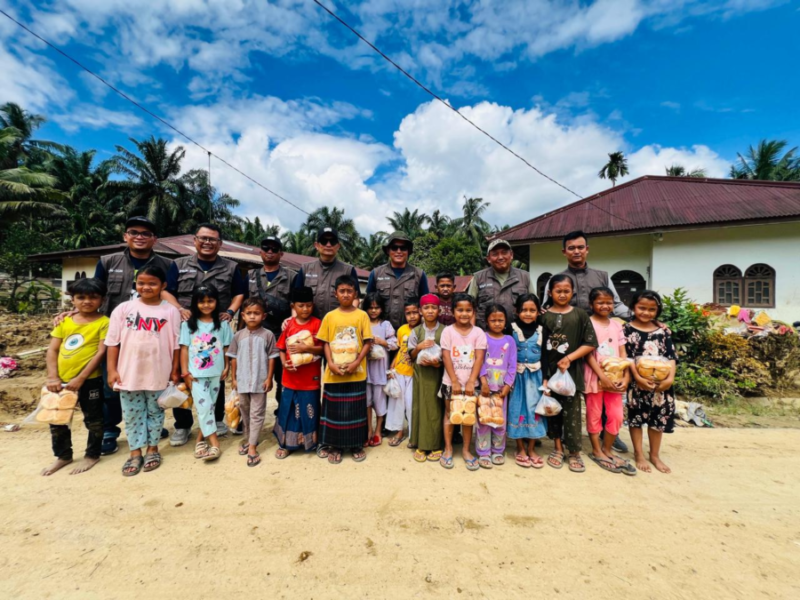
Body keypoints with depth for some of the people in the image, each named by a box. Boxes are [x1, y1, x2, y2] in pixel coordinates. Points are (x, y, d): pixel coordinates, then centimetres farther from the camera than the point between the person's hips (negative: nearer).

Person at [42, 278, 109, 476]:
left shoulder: (103, 322, -11)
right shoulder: (64, 322, 5)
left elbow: (101, 352, -14)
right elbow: (52, 350, 4)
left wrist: (80, 378, -16)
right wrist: (52, 377, -7)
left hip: (90, 380, -5)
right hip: (61, 381, 6)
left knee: (93, 419, 8)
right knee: (56, 419, 17)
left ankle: (92, 455, 27)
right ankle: (63, 456, 36)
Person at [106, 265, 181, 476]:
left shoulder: (170, 311, -4)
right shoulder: (123, 309, -1)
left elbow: (175, 344, -1)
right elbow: (112, 342, 2)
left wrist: (175, 370, 0)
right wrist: (112, 370, -2)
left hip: (158, 374, -1)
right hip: (129, 373, 1)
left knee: (155, 412, 13)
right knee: (132, 415, 12)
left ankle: (152, 448, 29)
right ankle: (135, 453, 25)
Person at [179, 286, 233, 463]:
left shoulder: (222, 325, 3)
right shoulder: (187, 325, 0)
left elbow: (226, 348, 5)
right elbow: (184, 349, -1)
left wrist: (226, 368, 0)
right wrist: (185, 372, -4)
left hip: (216, 373, 2)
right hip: (196, 373, -2)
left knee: (209, 407, 9)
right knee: (204, 406, -7)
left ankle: (200, 439, 24)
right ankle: (214, 443, -1)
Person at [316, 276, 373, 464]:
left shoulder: (362, 315, -1)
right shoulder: (330, 316, 3)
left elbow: (367, 342, -3)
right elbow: (326, 343, 3)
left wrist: (356, 362, -14)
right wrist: (331, 363, -11)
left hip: (356, 373, -1)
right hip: (334, 373, 1)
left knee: (355, 410, 9)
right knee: (334, 410, 9)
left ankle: (357, 445, 26)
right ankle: (334, 446, 25)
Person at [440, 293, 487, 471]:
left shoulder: (478, 332, -2)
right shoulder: (448, 331, -5)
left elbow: (479, 359, -6)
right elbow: (446, 357, -8)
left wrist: (470, 382, -12)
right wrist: (455, 381, -12)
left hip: (470, 383, 1)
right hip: (451, 382, -1)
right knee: (449, 414, 10)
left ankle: (466, 450, 27)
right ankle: (448, 448, 25)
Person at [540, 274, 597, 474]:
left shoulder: (580, 314, 1)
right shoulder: (545, 317, 2)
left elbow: (590, 343, -1)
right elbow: (540, 347, 0)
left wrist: (569, 358, -12)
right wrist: (543, 376, -5)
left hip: (572, 371, -1)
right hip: (549, 371, 1)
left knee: (572, 411, 2)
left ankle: (574, 452, 18)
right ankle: (558, 448, 24)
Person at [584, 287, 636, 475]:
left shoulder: (617, 325, 9)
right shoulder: (588, 323, -7)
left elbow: (622, 353, 8)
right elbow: (588, 354, -11)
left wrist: (626, 377, -3)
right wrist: (602, 376, -17)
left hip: (614, 377, 5)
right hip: (595, 377, -5)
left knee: (616, 416, 9)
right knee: (594, 415, 8)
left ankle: (607, 450, 27)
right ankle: (597, 451, 23)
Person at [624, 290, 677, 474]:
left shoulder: (663, 331, 7)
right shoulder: (627, 329, -4)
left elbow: (671, 356, 3)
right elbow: (626, 356, -9)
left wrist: (670, 378, -11)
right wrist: (638, 378, -19)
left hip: (661, 382, 4)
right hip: (637, 382, -3)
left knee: (659, 416, 12)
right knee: (636, 416, 6)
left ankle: (655, 455, 28)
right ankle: (639, 455, 20)